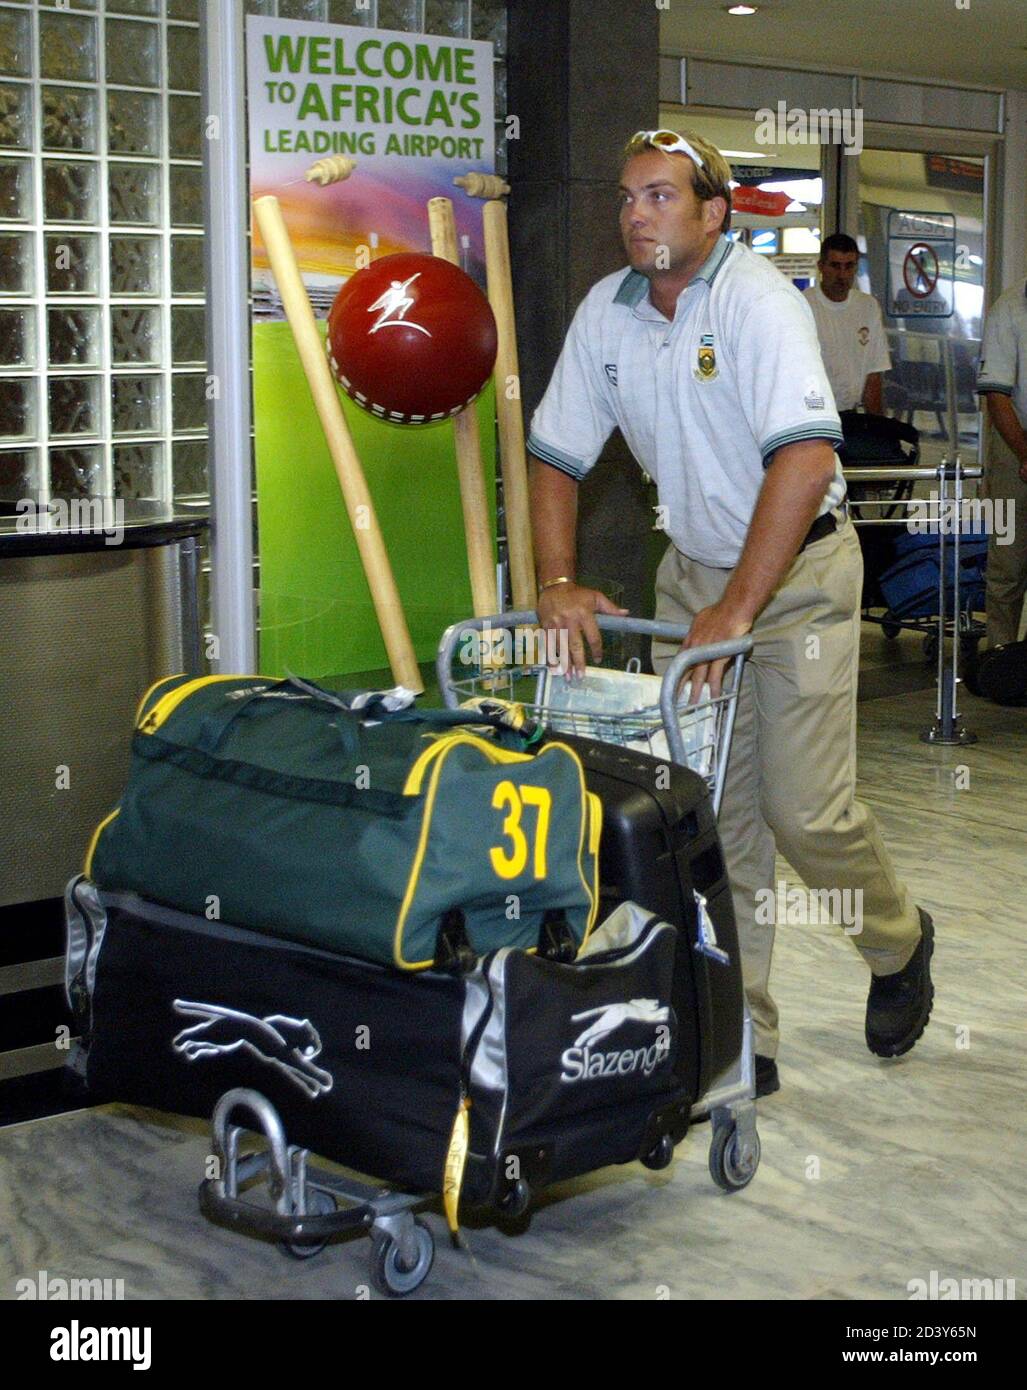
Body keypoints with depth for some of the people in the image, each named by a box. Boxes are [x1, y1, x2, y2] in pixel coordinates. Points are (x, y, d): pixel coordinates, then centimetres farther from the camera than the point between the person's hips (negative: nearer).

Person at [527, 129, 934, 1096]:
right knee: (708, 812, 3)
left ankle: (898, 943, 25)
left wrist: (738, 609, -33)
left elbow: (806, 460, -31)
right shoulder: (606, 312, 0)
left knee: (803, 809, -7)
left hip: (797, 567, -5)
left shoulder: (757, 300, -20)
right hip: (694, 570, 6)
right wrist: (557, 583, -9)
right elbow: (556, 456, 5)